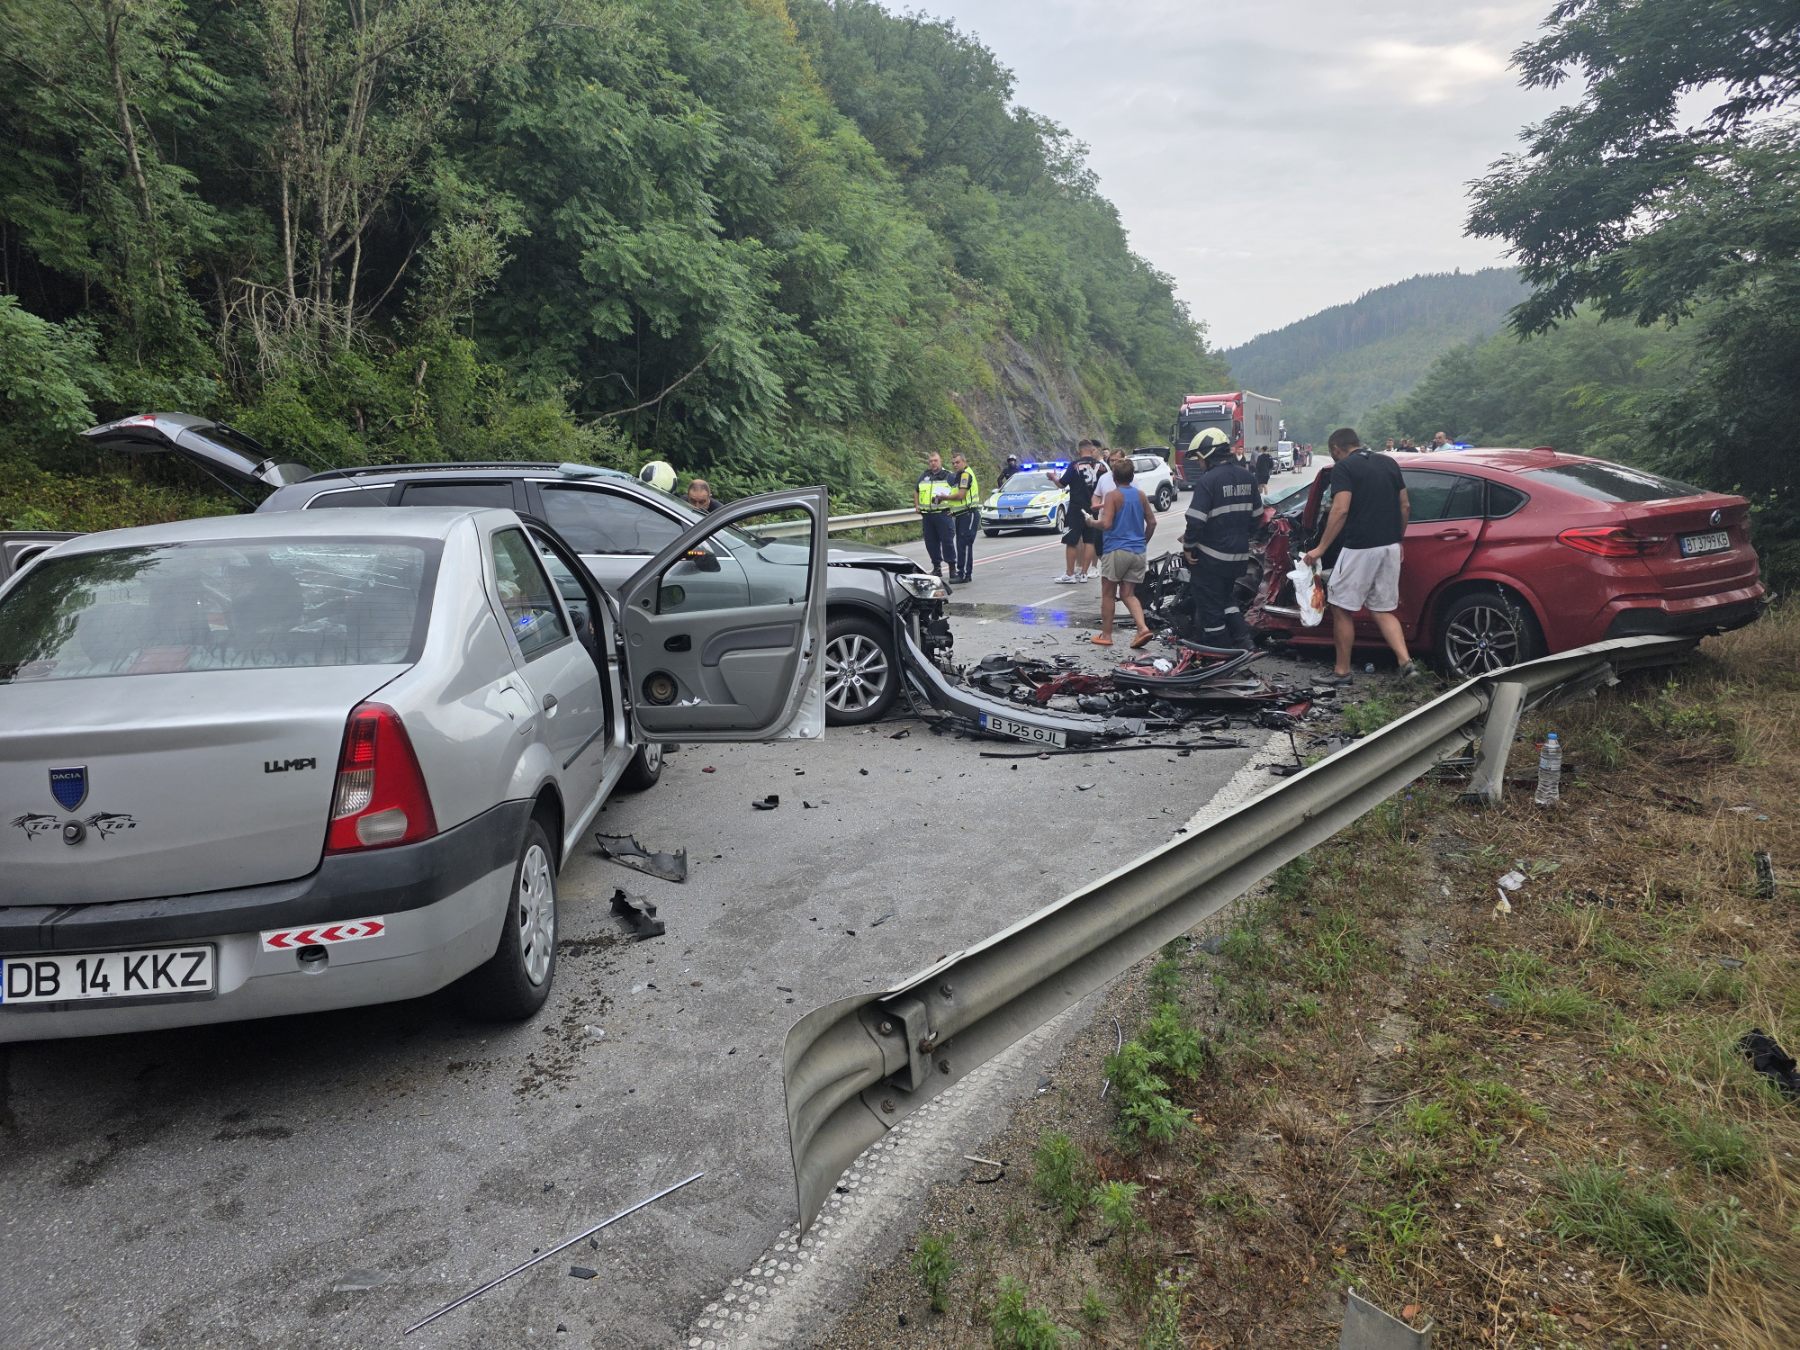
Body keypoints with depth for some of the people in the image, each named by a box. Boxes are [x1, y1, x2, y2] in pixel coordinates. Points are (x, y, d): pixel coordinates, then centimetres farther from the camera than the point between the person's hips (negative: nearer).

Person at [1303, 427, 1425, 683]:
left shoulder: (1343, 468, -7)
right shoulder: (1389, 463, 13)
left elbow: (1341, 510, -18)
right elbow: (1405, 506, 14)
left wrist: (1320, 548, -14)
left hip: (1359, 548, -7)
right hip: (1390, 547, 7)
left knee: (1342, 610, 6)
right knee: (1383, 611, 14)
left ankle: (1342, 672, 12)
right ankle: (1406, 662, -1)